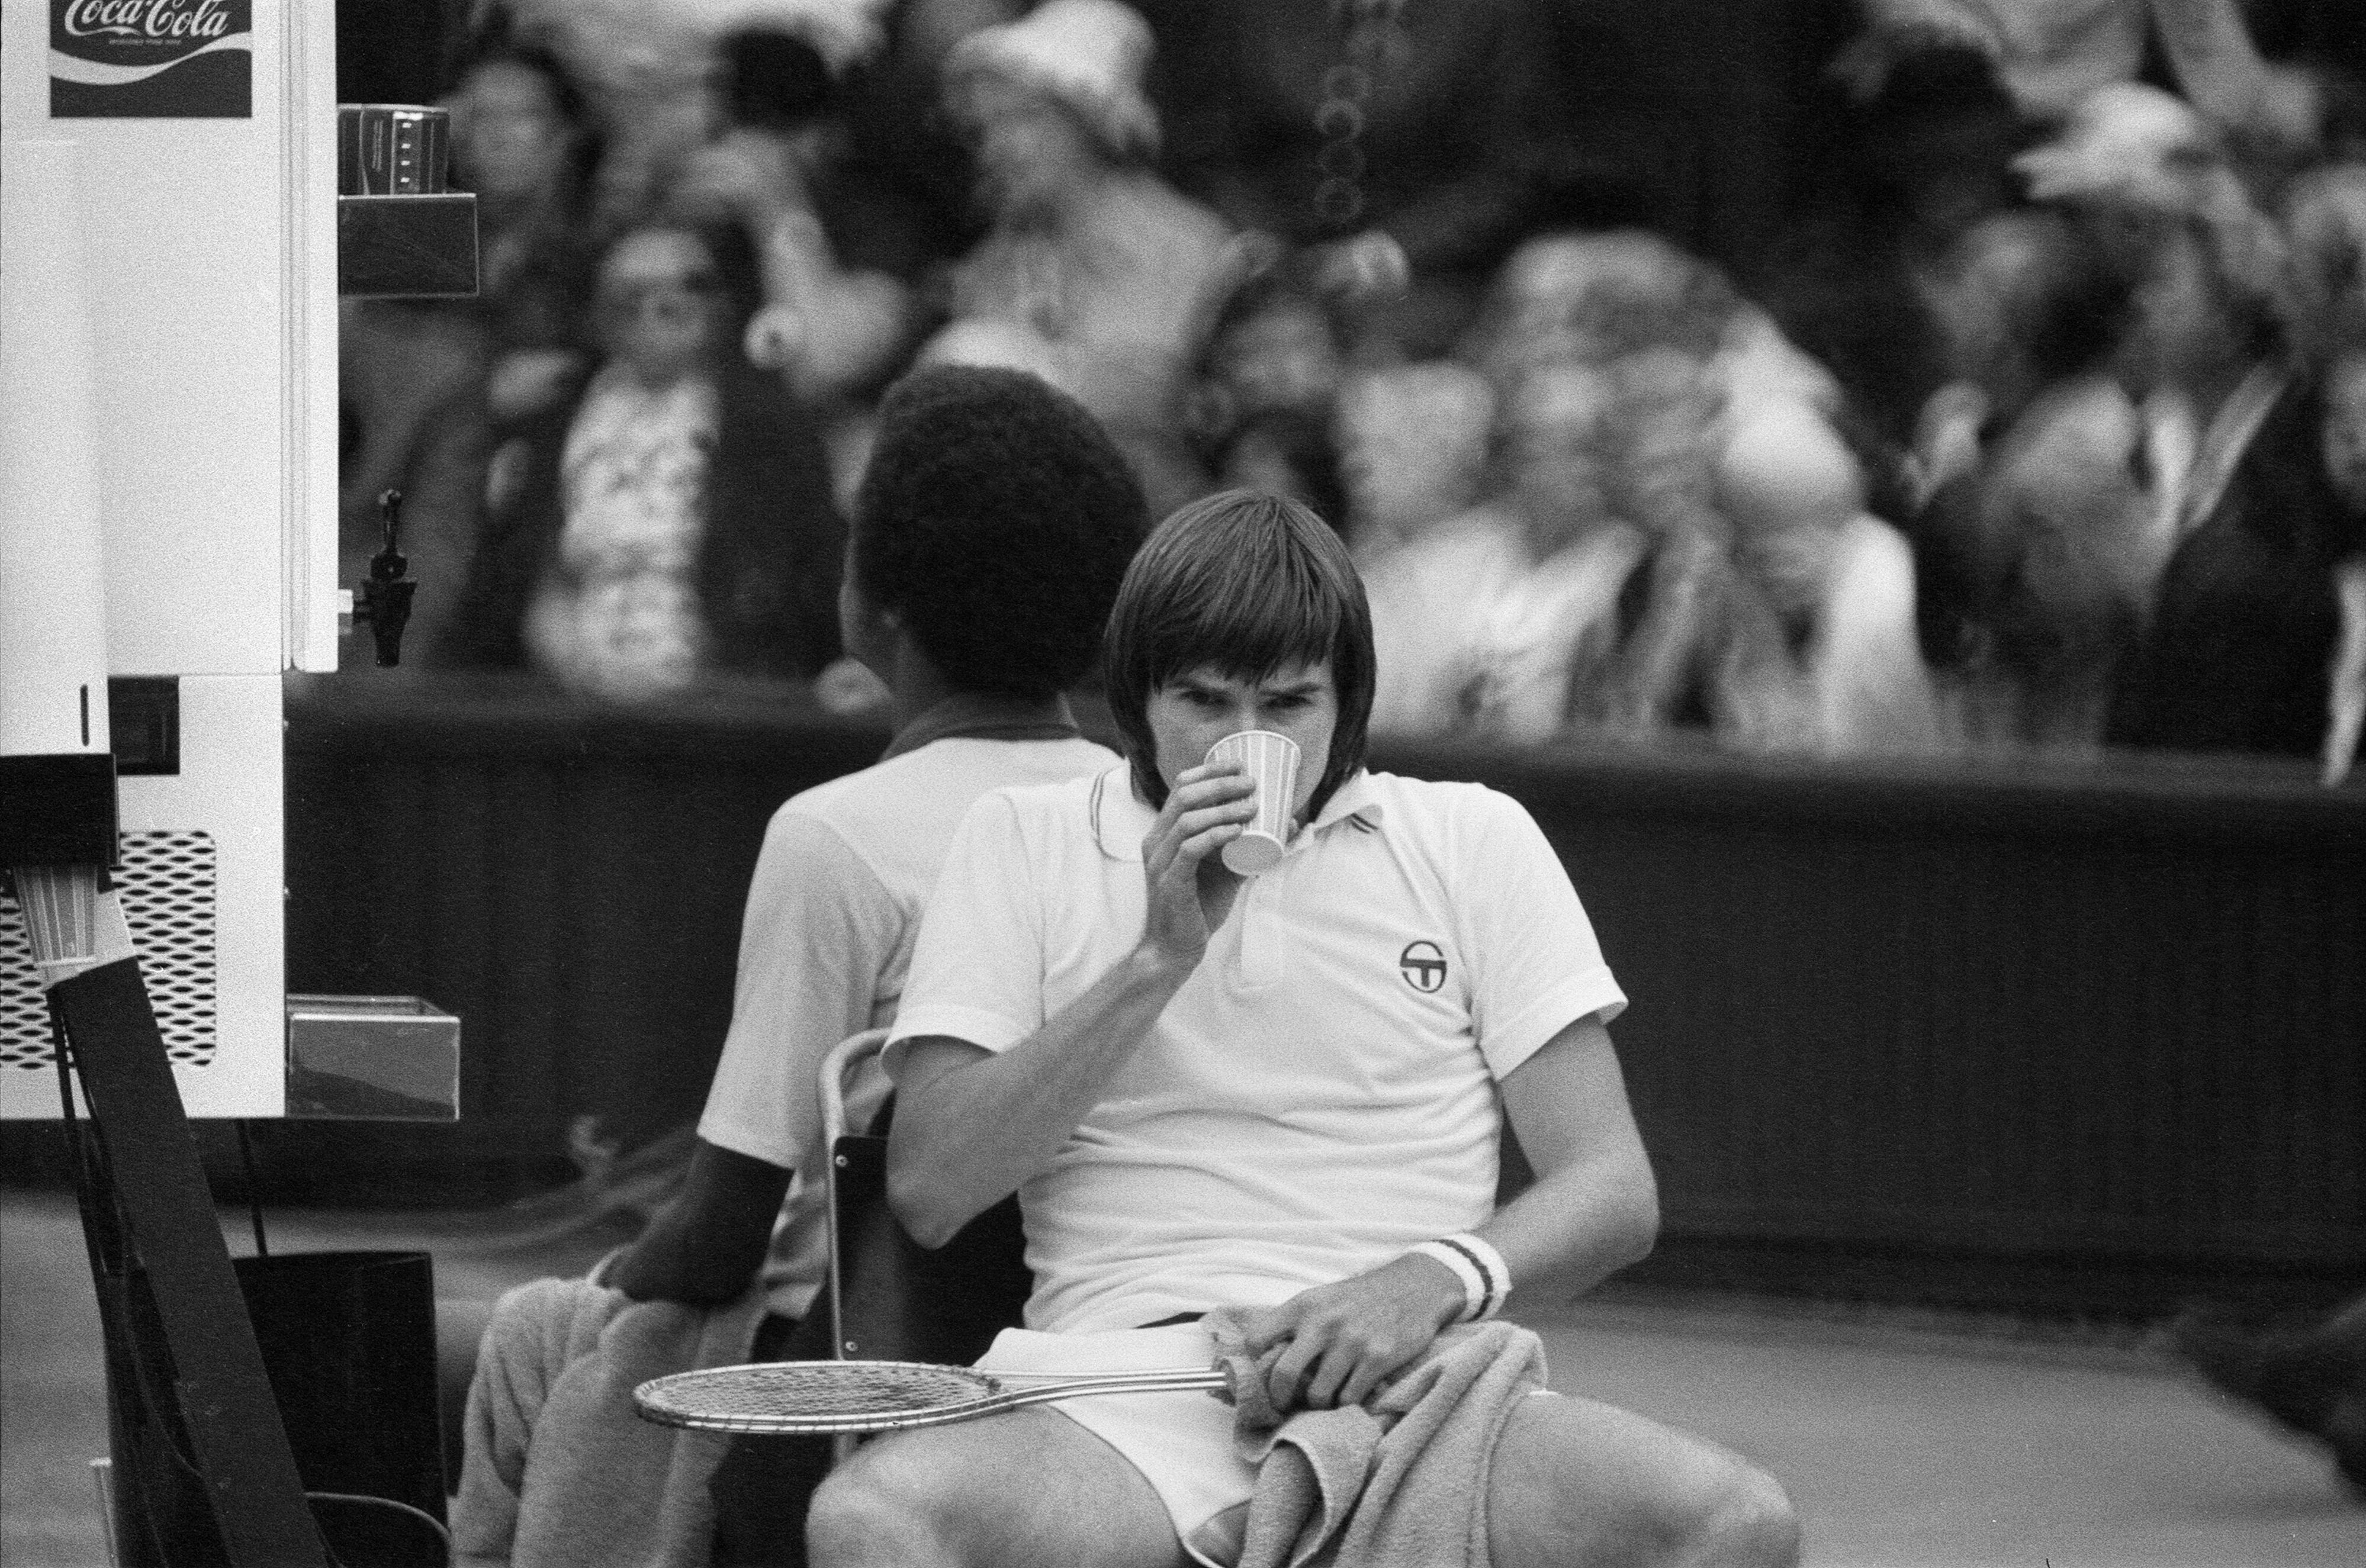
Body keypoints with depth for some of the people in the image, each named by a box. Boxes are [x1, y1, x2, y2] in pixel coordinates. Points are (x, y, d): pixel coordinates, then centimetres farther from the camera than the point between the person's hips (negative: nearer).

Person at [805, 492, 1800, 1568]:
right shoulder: (1021, 843, 15)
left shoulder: (1473, 841, 17)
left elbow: (1613, 1194, 10)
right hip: (1123, 1382, -1)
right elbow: (929, 1191, 4)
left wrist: (1436, 1280, -12)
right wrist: (1158, 959, -4)